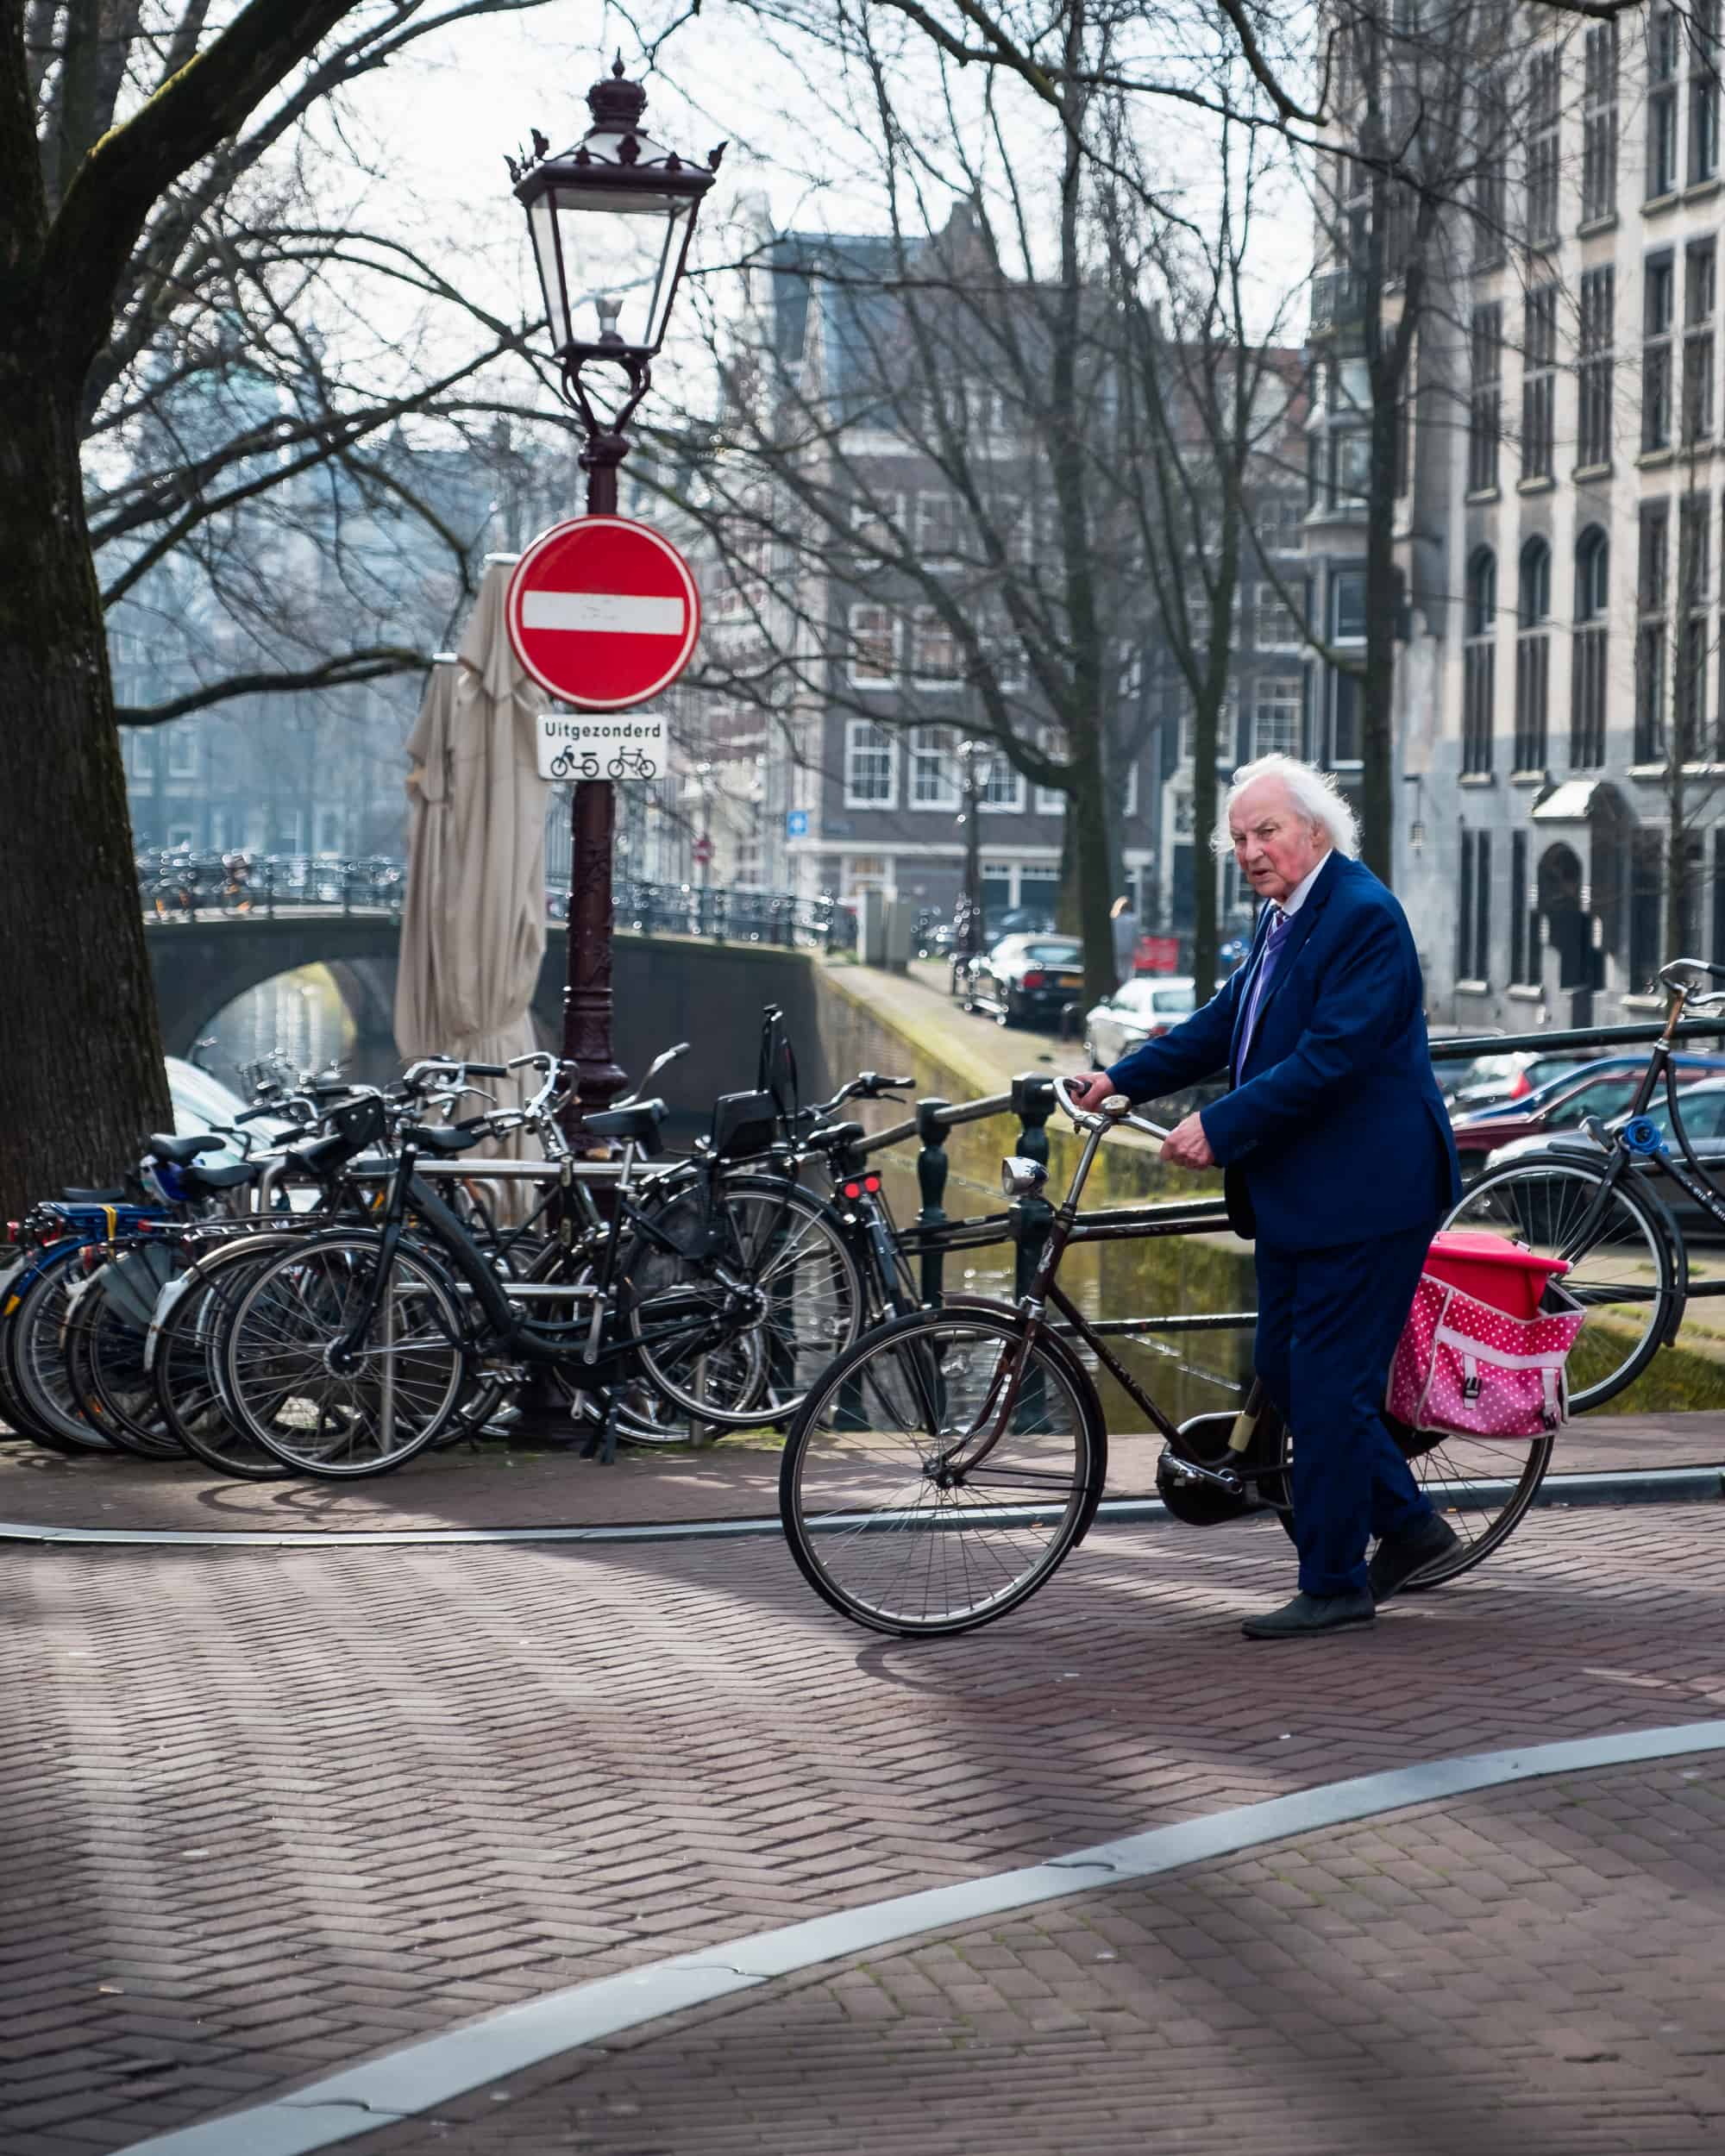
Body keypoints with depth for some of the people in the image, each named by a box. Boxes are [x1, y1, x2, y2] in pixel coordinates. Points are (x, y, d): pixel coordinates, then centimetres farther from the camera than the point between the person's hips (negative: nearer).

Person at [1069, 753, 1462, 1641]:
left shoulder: (1362, 917, -17)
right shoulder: (1282, 918, 14)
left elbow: (1332, 1055, -24)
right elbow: (1225, 1024, 19)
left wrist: (1220, 1127, -24)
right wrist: (1122, 1078, 8)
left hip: (1363, 1195, -10)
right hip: (1295, 1193, 10)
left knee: (1328, 1383, -5)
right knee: (1284, 1370, 13)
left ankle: (1334, 1584, 4)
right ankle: (1406, 1522, 25)